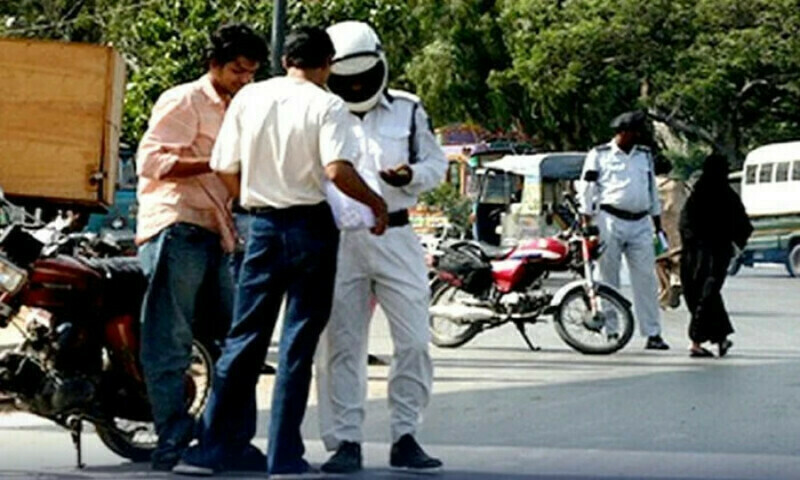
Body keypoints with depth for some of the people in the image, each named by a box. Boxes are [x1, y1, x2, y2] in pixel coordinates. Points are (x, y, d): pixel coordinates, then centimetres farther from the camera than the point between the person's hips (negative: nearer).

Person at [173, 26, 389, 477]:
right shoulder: (328, 107, -9)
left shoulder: (249, 98, 4)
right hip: (311, 225, -4)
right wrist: (376, 202, -6)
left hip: (263, 225, 4)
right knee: (298, 345, 2)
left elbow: (227, 168, 6)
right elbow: (338, 170, -22)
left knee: (245, 338, 11)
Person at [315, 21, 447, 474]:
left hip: (396, 237, 1)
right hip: (338, 238, -1)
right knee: (341, 346, 1)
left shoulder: (408, 110, 8)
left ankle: (405, 437, 7)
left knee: (414, 342, -3)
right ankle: (345, 441, 7)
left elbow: (437, 163, 11)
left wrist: (412, 176, -10)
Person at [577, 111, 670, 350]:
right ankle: (611, 332, 4)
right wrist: (587, 225, -5)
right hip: (610, 220, -4)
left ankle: (653, 333, -1)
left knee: (646, 278, -1)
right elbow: (587, 189, 1)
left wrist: (658, 227, 20)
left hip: (640, 223, 4)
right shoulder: (599, 155, 3)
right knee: (608, 278, -1)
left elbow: (652, 191, 23)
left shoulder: (645, 155, 18)